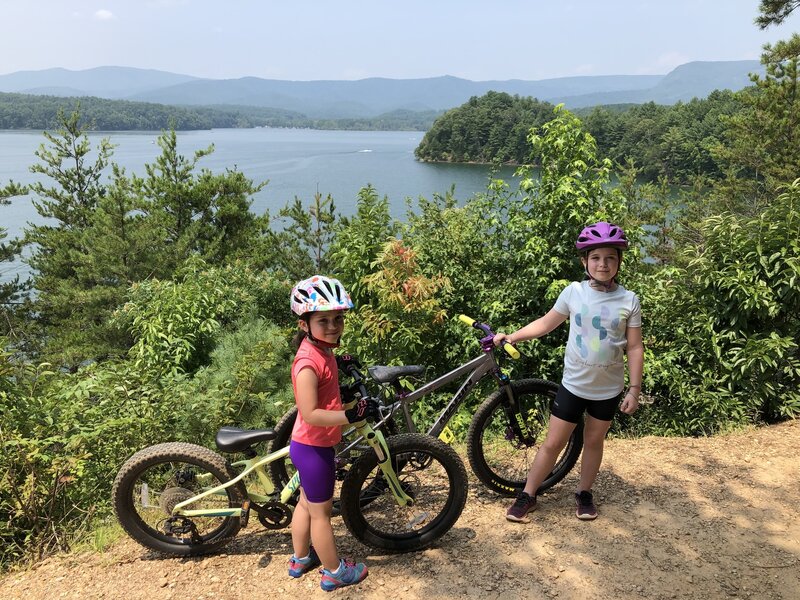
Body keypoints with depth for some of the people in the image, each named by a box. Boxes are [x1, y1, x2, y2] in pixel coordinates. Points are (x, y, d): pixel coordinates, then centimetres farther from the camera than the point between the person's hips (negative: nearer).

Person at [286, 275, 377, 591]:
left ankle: (300, 559, 43)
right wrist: (351, 416, -31)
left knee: (307, 503, 24)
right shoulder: (309, 361, -28)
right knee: (321, 512, 9)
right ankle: (335, 572, 27)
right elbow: (310, 414, -30)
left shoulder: (321, 350, 2)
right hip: (314, 448, -9)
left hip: (308, 445, 9)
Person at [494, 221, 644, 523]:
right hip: (573, 384, 0)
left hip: (608, 389, 1)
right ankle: (527, 495, 19)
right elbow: (546, 323, 3)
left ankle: (584, 493, 36)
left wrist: (634, 389, -5)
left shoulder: (629, 300, -8)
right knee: (553, 443, 5)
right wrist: (511, 337, -5)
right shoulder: (574, 292, -8)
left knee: (593, 442, 17)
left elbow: (634, 348, -4)